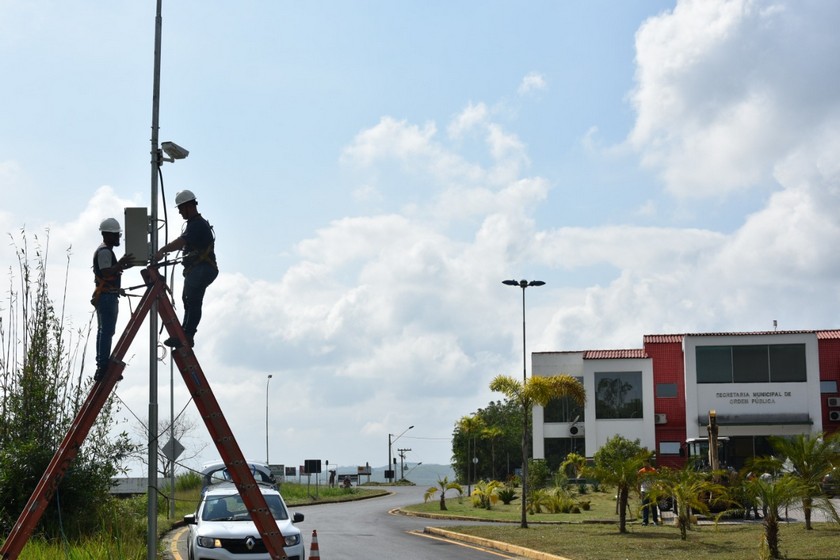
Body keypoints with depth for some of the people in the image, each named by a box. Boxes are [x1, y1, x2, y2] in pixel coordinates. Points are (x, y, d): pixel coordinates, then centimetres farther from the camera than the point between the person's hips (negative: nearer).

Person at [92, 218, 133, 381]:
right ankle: (103, 367, -15)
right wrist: (120, 264, -30)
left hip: (106, 297, 11)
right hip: (107, 296, -11)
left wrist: (122, 266, 18)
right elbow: (106, 273, -24)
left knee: (104, 331, 11)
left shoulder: (105, 251, 21)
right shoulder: (104, 251, -13)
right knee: (107, 331, -13)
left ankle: (101, 367, 15)